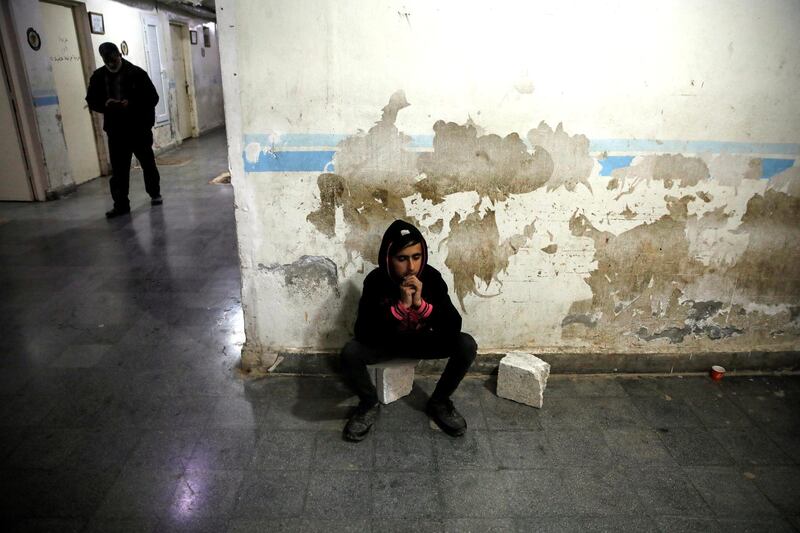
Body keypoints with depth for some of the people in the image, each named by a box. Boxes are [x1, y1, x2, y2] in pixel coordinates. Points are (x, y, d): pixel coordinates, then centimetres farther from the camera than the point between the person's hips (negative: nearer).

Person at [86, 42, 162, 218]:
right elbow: (91, 101, 8)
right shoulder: (98, 76, 5)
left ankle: (155, 193, 32)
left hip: (139, 128, -2)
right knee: (118, 168, -1)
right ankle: (121, 204, 2)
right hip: (115, 130, 2)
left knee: (148, 162, 13)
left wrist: (131, 103, -21)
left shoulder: (136, 73, -5)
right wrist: (105, 104, -13)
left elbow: (152, 97, -7)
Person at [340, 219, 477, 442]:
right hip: (385, 343, -1)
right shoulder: (375, 281, -24)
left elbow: (454, 327, -24)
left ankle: (438, 402, 2)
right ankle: (370, 404, -1)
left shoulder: (431, 277, -20)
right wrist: (400, 305, -39)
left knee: (467, 345, -21)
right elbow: (363, 333, -30)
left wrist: (421, 303, -38)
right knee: (350, 353, -31)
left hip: (420, 340, 2)